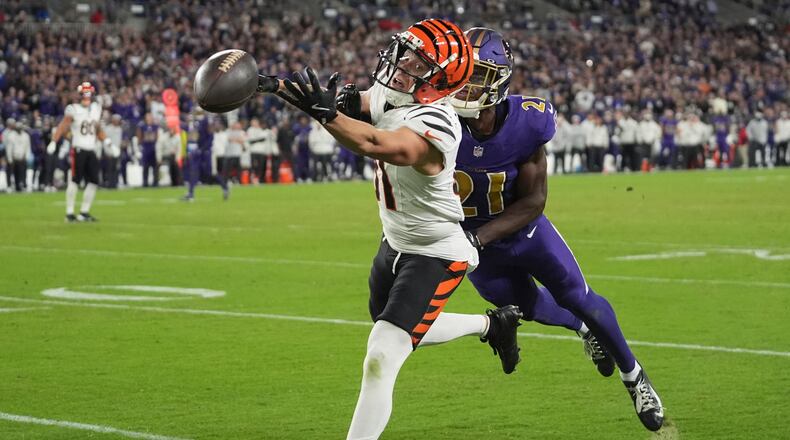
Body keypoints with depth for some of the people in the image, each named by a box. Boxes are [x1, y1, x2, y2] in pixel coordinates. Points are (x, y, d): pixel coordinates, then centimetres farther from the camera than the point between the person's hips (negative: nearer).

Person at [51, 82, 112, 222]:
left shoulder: (96, 108, 12)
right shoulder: (74, 110, -6)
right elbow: (63, 126, -13)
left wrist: (105, 140, 7)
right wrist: (53, 142, -23)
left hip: (91, 150, 6)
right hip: (78, 149, -6)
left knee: (93, 181, 4)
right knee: (75, 180, -8)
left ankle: (84, 212, 13)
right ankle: (69, 213, -2)